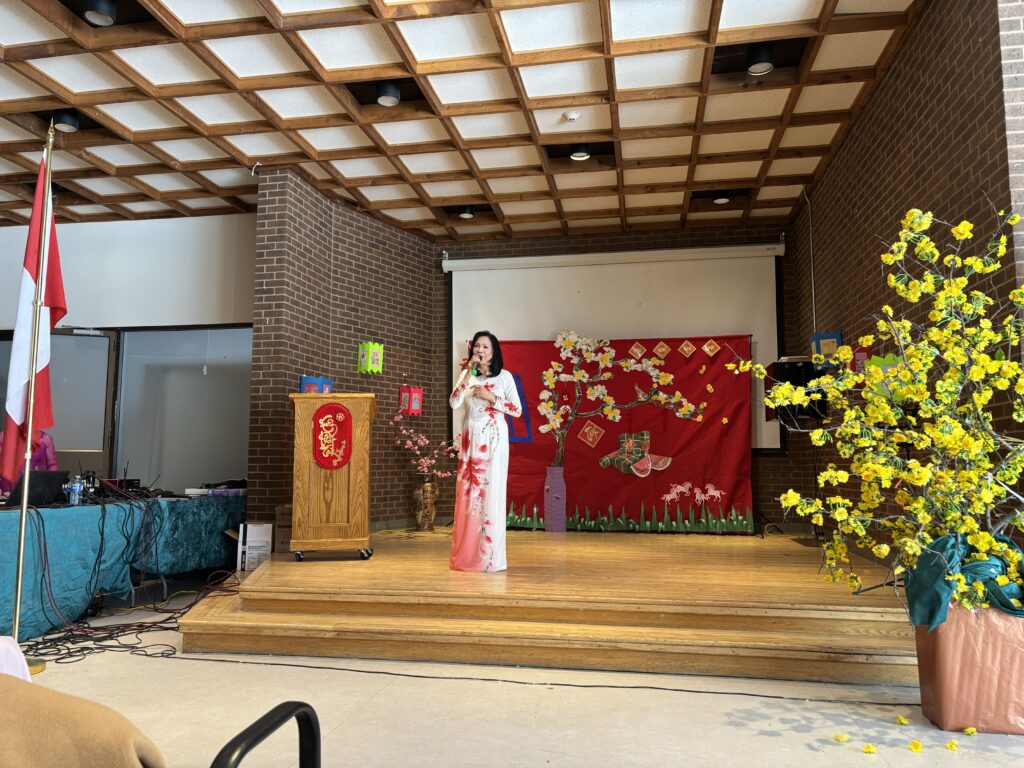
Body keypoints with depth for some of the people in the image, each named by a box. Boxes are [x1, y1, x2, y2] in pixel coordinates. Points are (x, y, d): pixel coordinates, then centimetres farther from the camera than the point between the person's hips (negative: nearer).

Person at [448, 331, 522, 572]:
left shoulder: (504, 376, 2)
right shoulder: (467, 376, 10)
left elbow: (517, 410, -2)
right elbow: (454, 403, -5)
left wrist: (491, 398, -12)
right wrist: (469, 374, -9)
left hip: (493, 440, -3)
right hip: (470, 440, 3)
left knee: (491, 492, -5)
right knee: (468, 492, 1)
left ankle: (490, 556, 1)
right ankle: (467, 555, 9)